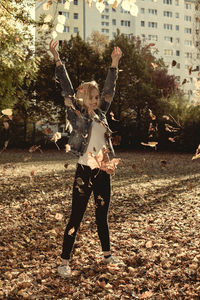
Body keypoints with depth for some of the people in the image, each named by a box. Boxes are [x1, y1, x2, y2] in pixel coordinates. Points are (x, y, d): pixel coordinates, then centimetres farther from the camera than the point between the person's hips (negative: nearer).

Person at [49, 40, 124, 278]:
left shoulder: (100, 114, 9)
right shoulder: (77, 115, -5)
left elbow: (109, 89, 11)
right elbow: (67, 89, -11)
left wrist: (114, 63, 9)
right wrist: (56, 59, -15)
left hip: (103, 172, 6)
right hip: (84, 172, -5)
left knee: (102, 216, 18)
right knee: (76, 218, -1)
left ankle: (107, 255, 33)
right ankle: (64, 263, 8)